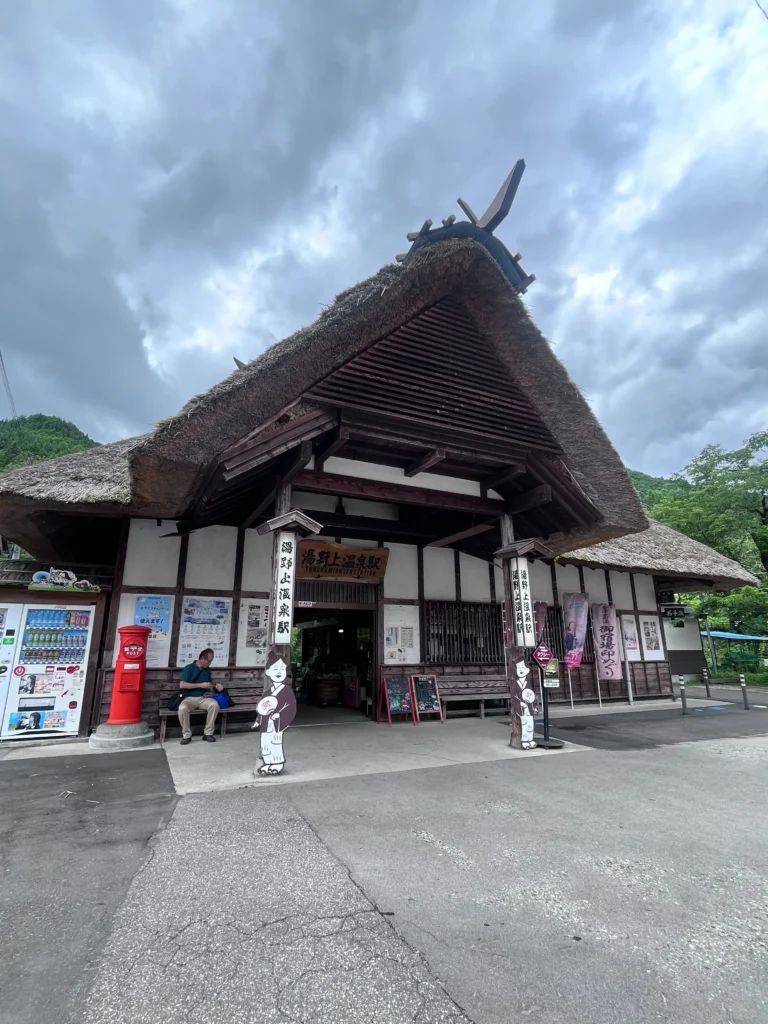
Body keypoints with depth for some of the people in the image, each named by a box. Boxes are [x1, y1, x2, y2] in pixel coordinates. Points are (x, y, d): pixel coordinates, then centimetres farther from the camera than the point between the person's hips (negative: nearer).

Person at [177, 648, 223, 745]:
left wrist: (215, 685, -1)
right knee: (182, 708, -36)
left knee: (214, 704, -28)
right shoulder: (189, 668, -5)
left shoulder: (207, 670, 12)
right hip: (190, 698, -3)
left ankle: (208, 733, -14)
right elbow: (182, 685, -15)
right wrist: (200, 685, -17)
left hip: (203, 698, 4)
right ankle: (187, 735, -16)